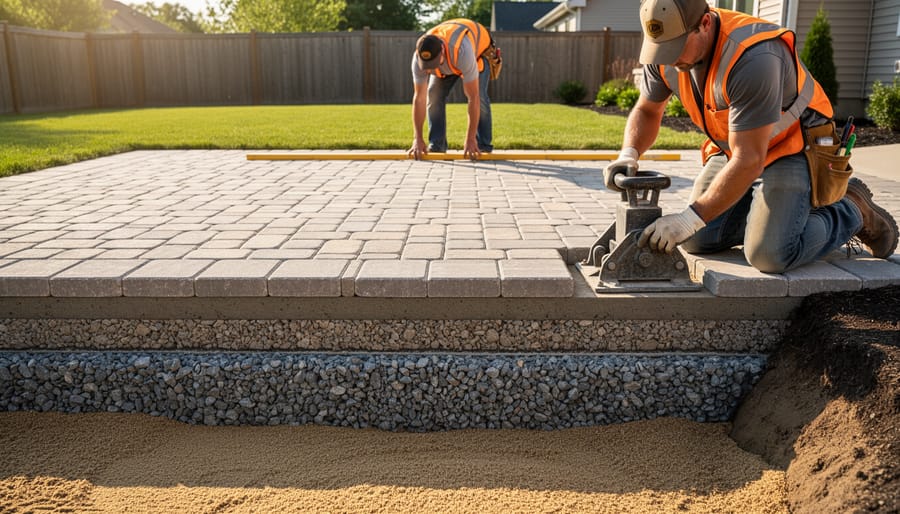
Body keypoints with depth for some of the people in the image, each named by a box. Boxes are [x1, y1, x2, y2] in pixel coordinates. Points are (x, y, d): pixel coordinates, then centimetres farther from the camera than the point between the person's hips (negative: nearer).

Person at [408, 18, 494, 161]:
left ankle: (482, 146, -11)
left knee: (478, 95, -23)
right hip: (449, 58, 4)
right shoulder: (418, 58, -34)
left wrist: (470, 140, -45)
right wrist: (418, 139, -32)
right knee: (434, 95, -14)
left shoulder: (463, 52, -48)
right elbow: (419, 98, -29)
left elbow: (473, 98, -45)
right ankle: (436, 144, -3)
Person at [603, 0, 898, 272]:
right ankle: (771, 208, 17)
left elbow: (749, 160, -33)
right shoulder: (666, 45, -13)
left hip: (791, 147, -6)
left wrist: (690, 218, -36)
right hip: (732, 147, 7)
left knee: (769, 254, -21)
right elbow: (647, 111, 2)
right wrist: (628, 155, -19)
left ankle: (851, 211, 7)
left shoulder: (753, 59, -34)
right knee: (696, 242, -6)